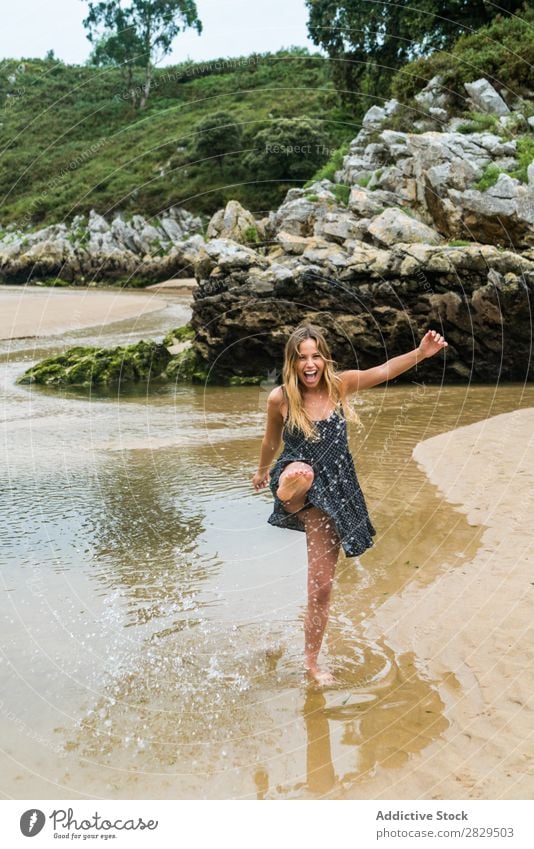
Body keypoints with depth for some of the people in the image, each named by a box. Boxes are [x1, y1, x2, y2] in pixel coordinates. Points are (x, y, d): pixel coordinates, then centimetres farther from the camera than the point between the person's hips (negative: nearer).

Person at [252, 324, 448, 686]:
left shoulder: (339, 384, -2)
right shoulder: (280, 398, -6)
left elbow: (385, 370, -10)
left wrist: (421, 353, -27)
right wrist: (263, 471, 28)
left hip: (332, 493, 2)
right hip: (296, 483, -2)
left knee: (322, 586, 9)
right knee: (302, 473, -48)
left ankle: (311, 661, 24)